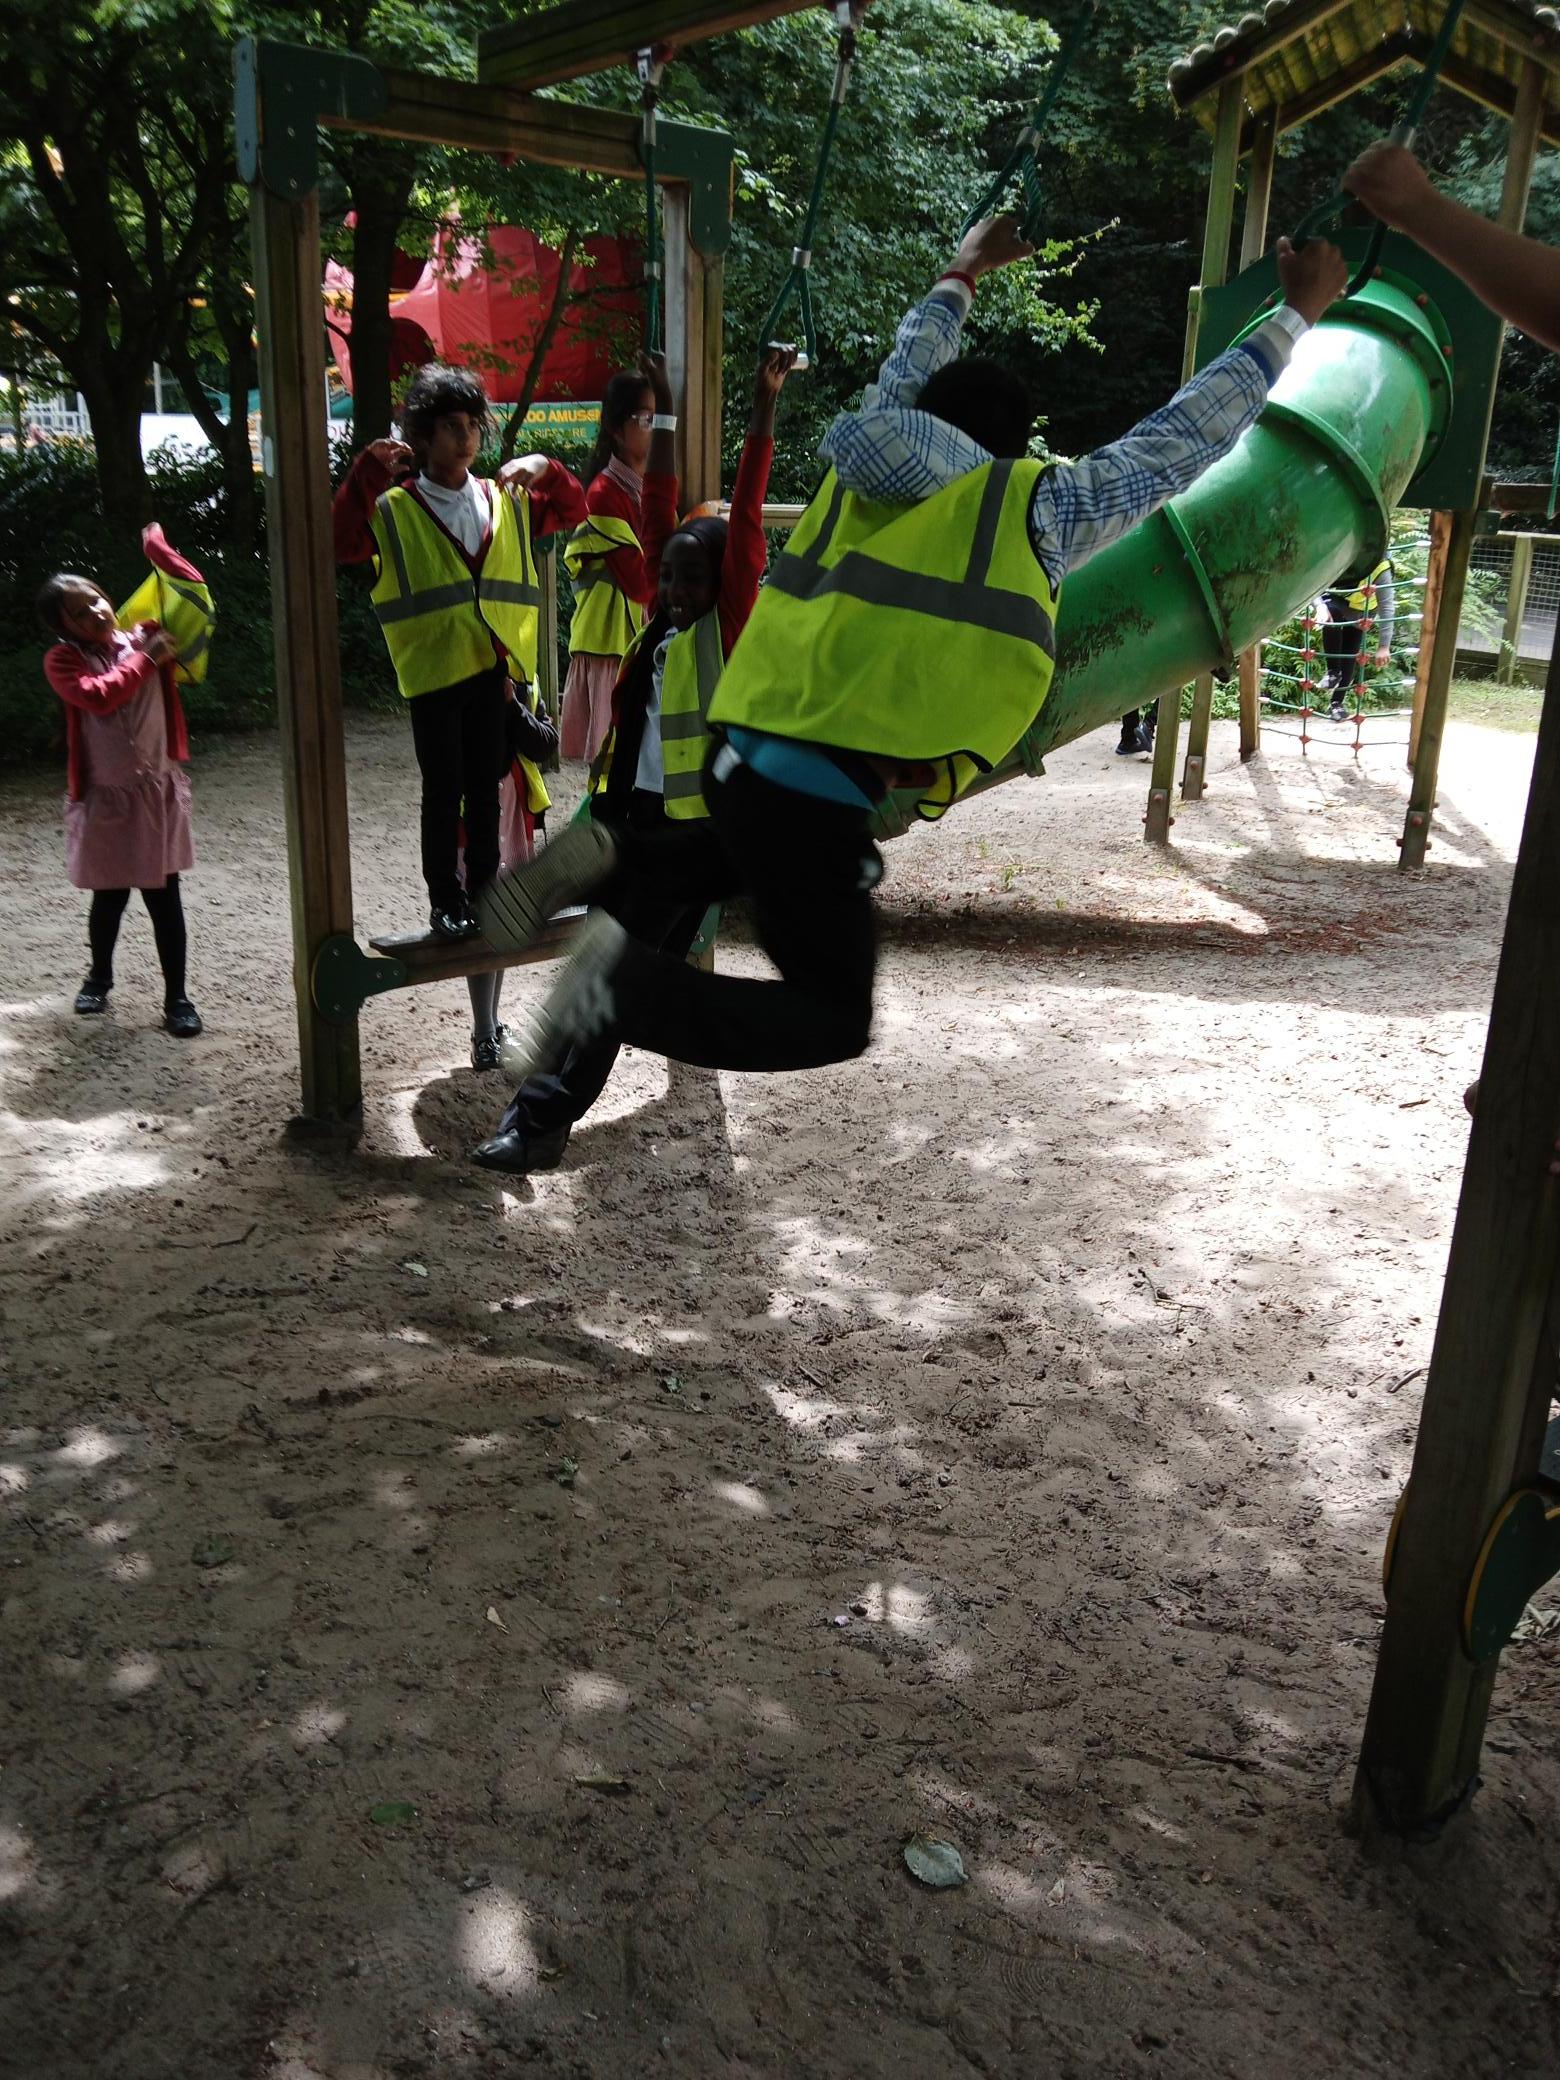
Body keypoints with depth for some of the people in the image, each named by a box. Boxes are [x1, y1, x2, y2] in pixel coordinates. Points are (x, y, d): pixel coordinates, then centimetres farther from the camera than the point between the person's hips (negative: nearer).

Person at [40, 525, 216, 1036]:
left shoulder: (147, 636, 1)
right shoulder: (62, 661, -6)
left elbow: (193, 595, -5)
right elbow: (99, 696, -24)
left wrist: (157, 547, -7)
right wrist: (147, 659, -16)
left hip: (158, 790, 1)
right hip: (103, 797, -1)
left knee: (163, 896, 2)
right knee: (109, 895, 11)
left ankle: (176, 997, 9)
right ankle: (99, 976, 36)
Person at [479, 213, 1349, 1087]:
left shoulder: (867, 464, 17)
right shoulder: (1034, 506, 3)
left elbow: (909, 373, 39)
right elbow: (1185, 439, 12)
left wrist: (961, 279, 56)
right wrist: (1295, 318, 25)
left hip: (743, 752, 7)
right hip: (818, 795, -7)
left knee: (743, 860, 41)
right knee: (833, 1020, 7)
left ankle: (610, 861, 12)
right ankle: (625, 978, -13)